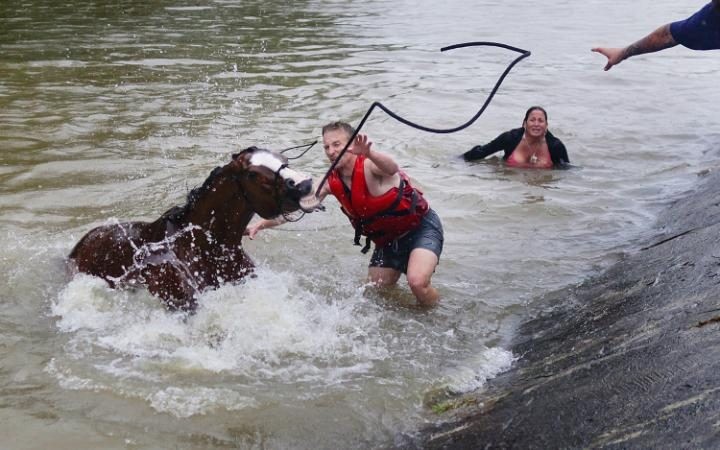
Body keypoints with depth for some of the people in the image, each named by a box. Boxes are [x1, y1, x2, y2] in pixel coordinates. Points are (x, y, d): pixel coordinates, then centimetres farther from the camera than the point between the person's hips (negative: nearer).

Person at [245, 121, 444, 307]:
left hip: (422, 226, -7)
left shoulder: (370, 166, -26)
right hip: (387, 239, 7)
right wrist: (262, 224, -15)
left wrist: (369, 154, -72)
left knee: (417, 282, -27)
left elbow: (391, 168, -50)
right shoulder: (332, 182, -6)